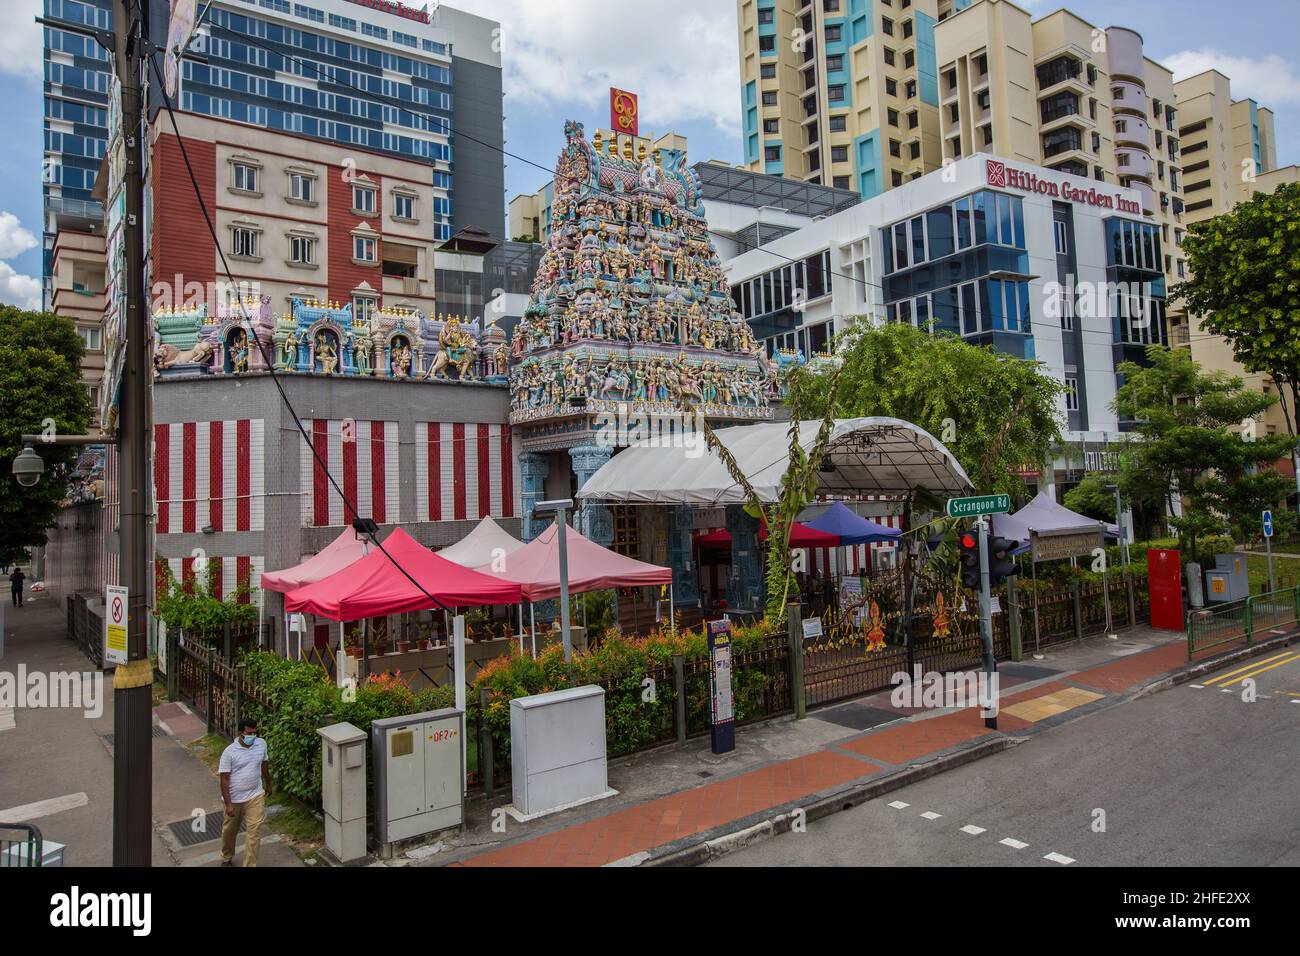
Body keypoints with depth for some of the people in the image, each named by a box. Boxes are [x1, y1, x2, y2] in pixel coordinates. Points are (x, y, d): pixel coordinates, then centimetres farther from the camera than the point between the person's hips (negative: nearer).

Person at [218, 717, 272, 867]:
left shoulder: (261, 744, -7)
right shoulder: (229, 752, -19)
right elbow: (224, 779, -16)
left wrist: (268, 785, 20)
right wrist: (228, 804, -18)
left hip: (255, 797, 1)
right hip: (234, 799, -1)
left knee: (254, 831, -4)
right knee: (230, 831, 21)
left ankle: (250, 865, 6)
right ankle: (227, 858, 47)